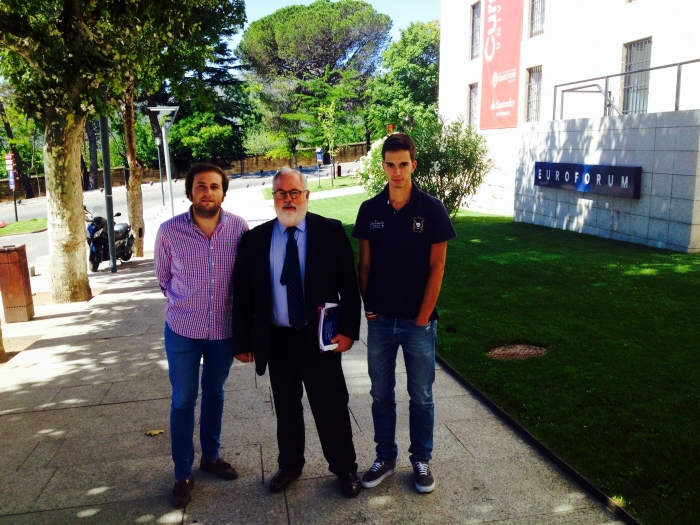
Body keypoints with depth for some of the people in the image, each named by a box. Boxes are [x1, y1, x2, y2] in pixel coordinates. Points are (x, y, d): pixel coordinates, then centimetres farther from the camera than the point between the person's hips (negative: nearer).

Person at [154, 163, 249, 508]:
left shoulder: (239, 228, -12)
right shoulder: (169, 231, -12)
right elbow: (164, 278, 4)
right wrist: (186, 304, 8)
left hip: (224, 328, 1)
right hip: (183, 329, -1)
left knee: (214, 393, 19)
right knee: (183, 401, 7)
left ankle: (211, 456, 39)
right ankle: (183, 474, 24)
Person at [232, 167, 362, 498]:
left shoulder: (330, 232, -5)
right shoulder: (255, 239, 1)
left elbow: (349, 284, -5)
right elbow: (242, 294, 3)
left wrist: (349, 330, -11)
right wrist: (242, 340, 1)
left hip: (321, 337, -2)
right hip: (276, 339, 2)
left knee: (331, 407, 10)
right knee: (286, 408, 17)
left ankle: (345, 469, 30)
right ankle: (289, 465, 38)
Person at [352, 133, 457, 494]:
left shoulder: (431, 209, -6)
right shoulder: (370, 210, 1)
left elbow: (436, 268, -6)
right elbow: (365, 264, 6)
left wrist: (422, 317, -9)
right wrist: (367, 306, 0)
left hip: (419, 321, -2)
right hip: (380, 320, 2)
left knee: (421, 396, 11)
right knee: (381, 394, 13)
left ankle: (421, 460, 28)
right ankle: (385, 457, 30)